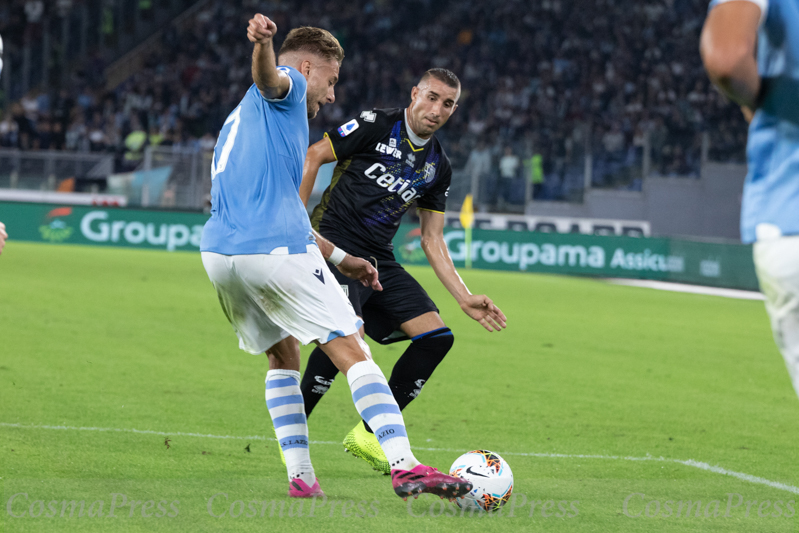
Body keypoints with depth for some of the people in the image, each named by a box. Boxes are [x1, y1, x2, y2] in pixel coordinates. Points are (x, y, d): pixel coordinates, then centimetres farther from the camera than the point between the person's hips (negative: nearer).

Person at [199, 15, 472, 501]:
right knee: (352, 352, -6)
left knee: (283, 356, 23)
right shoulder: (286, 87, 8)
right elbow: (269, 76, -20)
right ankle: (404, 466, -16)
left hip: (219, 254, 8)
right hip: (277, 250, -8)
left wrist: (340, 258, 41)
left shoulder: (243, 116, 34)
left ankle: (301, 476, 14)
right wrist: (263, 43, -44)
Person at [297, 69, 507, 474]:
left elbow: (432, 241, 17)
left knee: (437, 337, -5)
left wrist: (465, 298, 9)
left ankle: (370, 434, 4)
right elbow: (313, 156, -3)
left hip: (380, 259, 7)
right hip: (335, 244, -7)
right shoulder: (376, 126, -5)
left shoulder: (438, 167, 14)